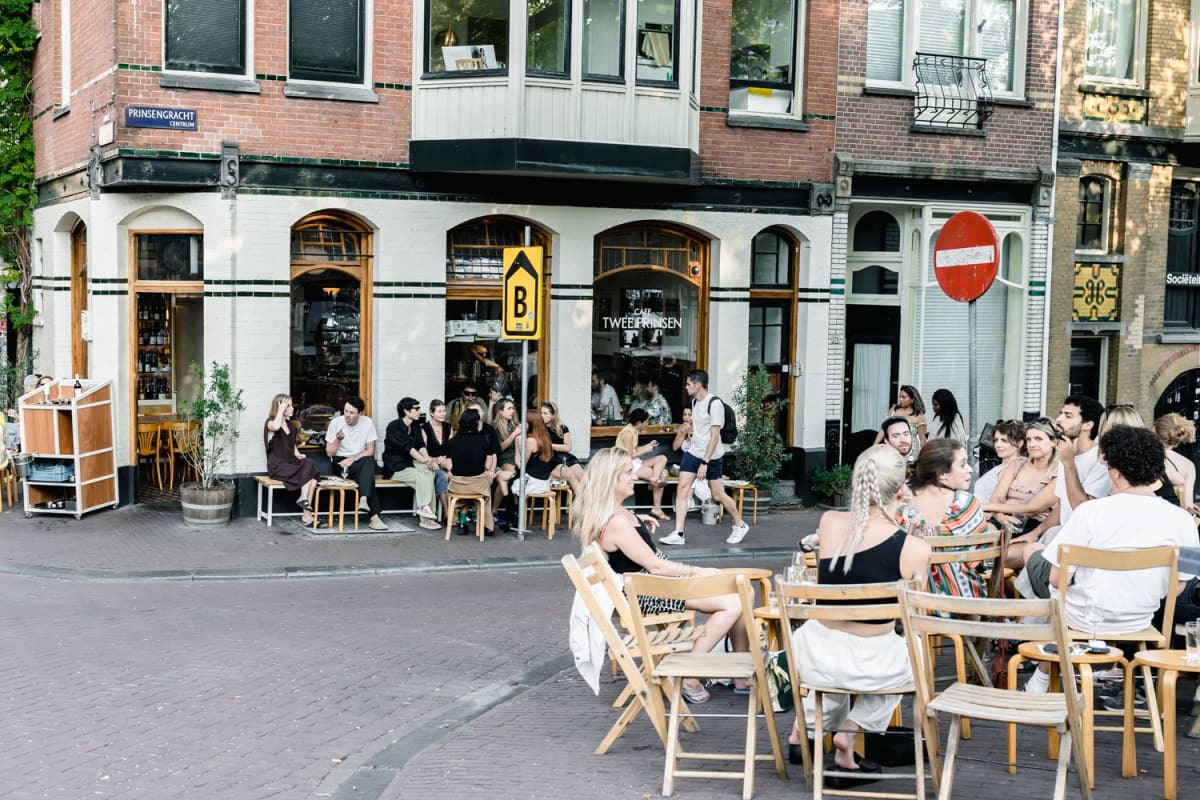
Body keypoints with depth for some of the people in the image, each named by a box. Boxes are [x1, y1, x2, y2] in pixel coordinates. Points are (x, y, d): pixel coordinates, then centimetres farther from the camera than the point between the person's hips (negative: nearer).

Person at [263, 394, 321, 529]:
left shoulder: (290, 424, 20)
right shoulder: (270, 422, -2)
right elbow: (275, 427, -30)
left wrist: (297, 453, 7)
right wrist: (281, 409, -17)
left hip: (291, 463, 6)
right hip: (277, 466, -6)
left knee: (310, 466, -26)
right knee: (307, 474, -27)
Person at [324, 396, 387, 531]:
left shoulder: (368, 422, -3)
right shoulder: (335, 423, -5)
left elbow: (370, 451, -4)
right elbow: (329, 453, -4)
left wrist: (352, 459, -18)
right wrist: (337, 439, -23)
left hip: (360, 460, 2)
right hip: (340, 462, -2)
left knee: (369, 461, -36)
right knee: (369, 475, -32)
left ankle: (363, 500, -47)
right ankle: (373, 516, -37)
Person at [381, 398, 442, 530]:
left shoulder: (416, 426, 12)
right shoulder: (393, 426, -12)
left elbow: (421, 445, 2)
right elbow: (406, 447, -21)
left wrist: (428, 459, -19)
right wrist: (423, 460, -29)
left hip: (409, 462, 6)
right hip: (395, 467, -6)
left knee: (428, 470, -23)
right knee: (421, 476, -27)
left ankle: (425, 508, -24)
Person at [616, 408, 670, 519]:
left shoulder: (634, 430, 11)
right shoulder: (628, 433, -18)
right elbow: (629, 455, -21)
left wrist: (648, 445, 4)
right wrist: (645, 450, -12)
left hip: (635, 462, 10)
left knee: (662, 459, -4)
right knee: (660, 473, -12)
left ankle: (655, 479, -21)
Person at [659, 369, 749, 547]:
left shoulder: (715, 404, -18)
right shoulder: (694, 402, 7)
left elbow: (715, 436, -20)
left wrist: (705, 463, -23)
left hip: (711, 457, -7)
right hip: (693, 452, 7)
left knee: (718, 495, 3)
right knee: (681, 489, -5)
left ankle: (740, 526, 25)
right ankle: (678, 534, -4)